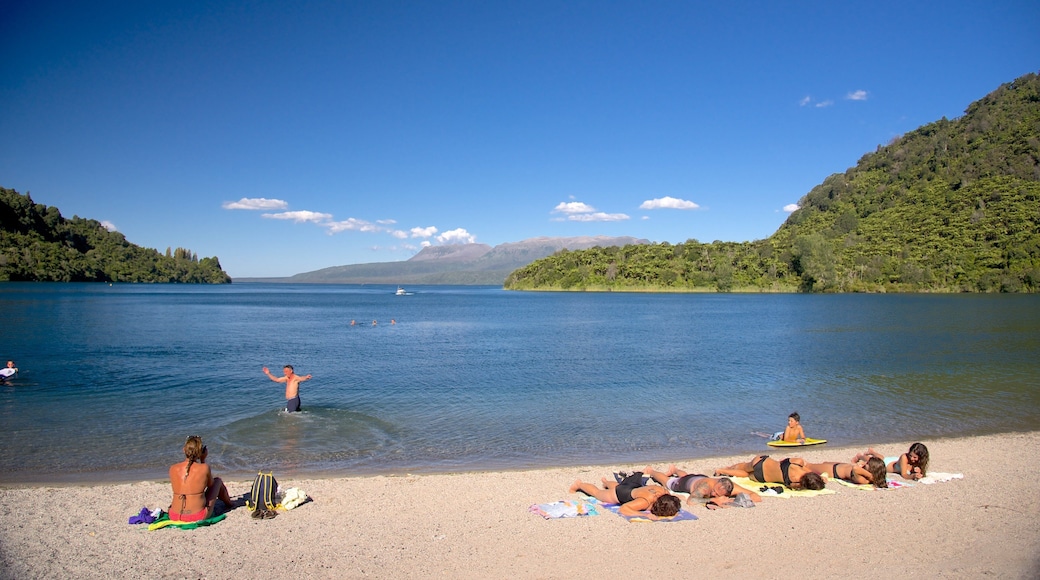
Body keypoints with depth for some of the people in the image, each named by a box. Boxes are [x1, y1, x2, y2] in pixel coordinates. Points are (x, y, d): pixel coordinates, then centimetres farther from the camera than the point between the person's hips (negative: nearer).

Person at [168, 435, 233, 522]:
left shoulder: (173, 469, -5)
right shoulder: (204, 468, -14)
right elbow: (210, 484, 8)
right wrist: (203, 460, 6)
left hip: (174, 517, 4)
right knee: (218, 481, 21)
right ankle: (228, 503, 48)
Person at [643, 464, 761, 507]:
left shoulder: (733, 488, -42)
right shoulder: (705, 486, -51)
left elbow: (758, 497, -44)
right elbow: (690, 501, -59)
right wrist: (712, 500, -62)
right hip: (687, 482, -4)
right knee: (666, 481, 30)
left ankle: (674, 469, 73)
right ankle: (651, 470, 60)